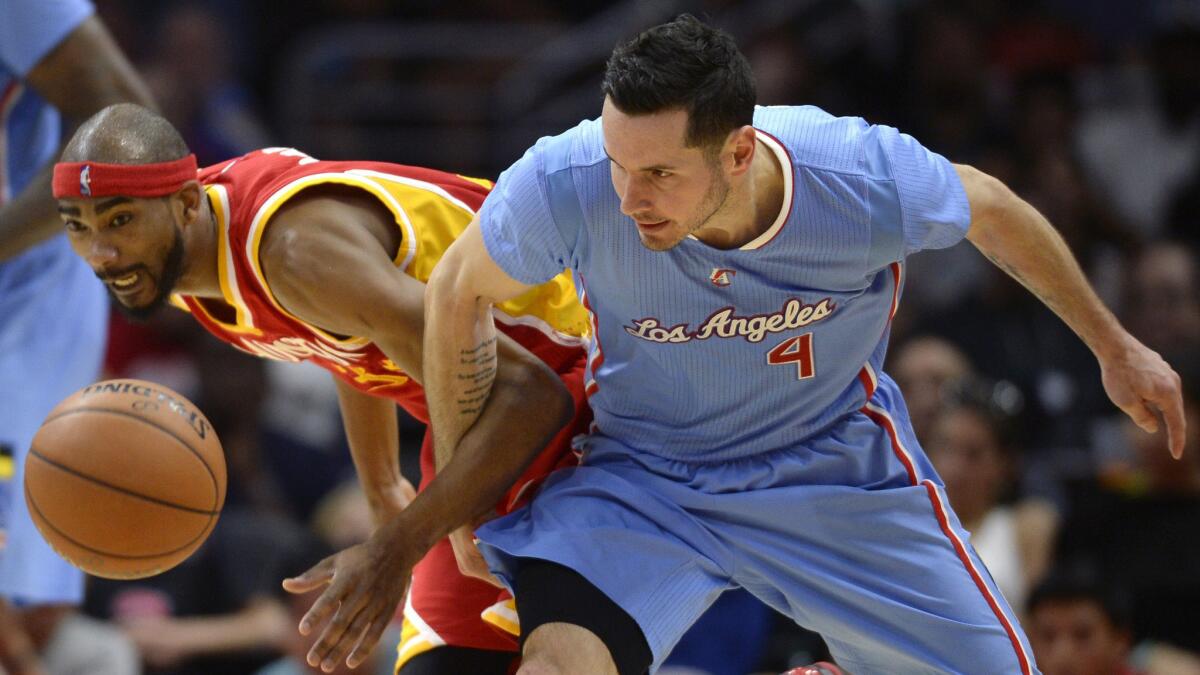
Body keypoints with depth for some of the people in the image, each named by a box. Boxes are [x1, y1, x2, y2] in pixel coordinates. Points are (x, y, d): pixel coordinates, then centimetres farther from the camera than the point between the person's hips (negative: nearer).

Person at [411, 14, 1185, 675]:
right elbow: (458, 291, -8)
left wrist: (1114, 347, 10)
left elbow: (991, 207, -4)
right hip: (640, 483, -1)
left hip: (836, 466, 2)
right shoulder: (563, 186, -30)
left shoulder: (868, 181, -29)